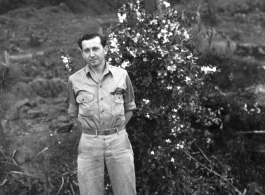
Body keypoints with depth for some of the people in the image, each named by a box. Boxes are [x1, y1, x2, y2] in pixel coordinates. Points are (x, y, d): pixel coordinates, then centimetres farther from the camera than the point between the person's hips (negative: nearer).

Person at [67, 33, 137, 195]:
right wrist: (89, 132, 5)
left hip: (119, 141, 0)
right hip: (89, 143, 0)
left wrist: (116, 131, 4)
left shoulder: (122, 75, 0)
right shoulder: (75, 80, 0)